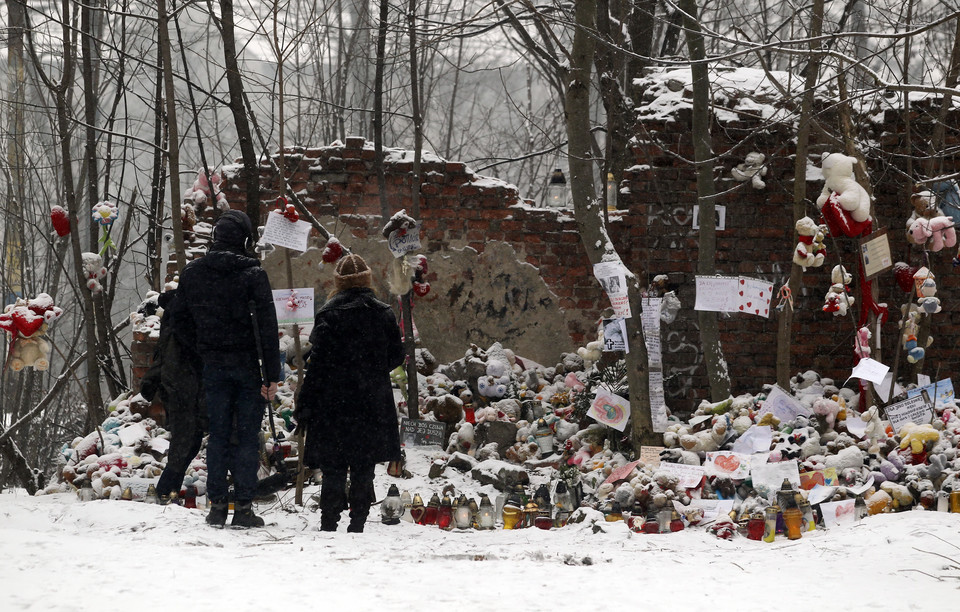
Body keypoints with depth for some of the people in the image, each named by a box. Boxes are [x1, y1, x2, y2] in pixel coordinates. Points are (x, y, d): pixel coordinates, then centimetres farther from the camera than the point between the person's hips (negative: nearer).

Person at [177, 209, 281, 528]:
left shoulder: (191, 273, 5)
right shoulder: (252, 273, -8)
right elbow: (267, 326, -11)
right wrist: (272, 375, -9)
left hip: (212, 365, 3)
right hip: (247, 365, -3)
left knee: (218, 434, 10)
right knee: (247, 435, 2)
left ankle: (216, 505, 8)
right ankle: (243, 507, 0)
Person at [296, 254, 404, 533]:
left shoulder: (329, 314, -9)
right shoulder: (383, 313, 2)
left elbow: (317, 361, -10)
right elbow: (396, 355, 8)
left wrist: (304, 405, -6)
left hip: (334, 403, -3)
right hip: (373, 403, 3)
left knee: (333, 467, 1)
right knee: (364, 466, 10)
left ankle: (329, 522, -3)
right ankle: (358, 522, 9)